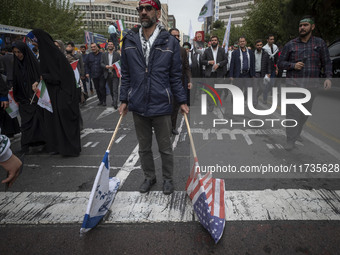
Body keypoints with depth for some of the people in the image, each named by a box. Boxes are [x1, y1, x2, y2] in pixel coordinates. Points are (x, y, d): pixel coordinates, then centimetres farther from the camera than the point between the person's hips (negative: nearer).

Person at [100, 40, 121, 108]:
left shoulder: (117, 54, 5)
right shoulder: (104, 54, 12)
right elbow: (101, 63, 7)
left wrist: (114, 67, -17)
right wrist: (106, 66, -14)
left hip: (115, 74, -3)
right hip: (108, 74, 4)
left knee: (115, 90, -11)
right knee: (111, 90, 13)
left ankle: (115, 104, -13)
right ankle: (114, 100, 29)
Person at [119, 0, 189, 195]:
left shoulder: (170, 42, -3)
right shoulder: (130, 41, 4)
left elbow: (176, 76, 0)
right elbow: (126, 74, 8)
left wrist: (182, 101, -3)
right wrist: (124, 100, 6)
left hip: (162, 106, -3)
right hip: (138, 106, 3)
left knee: (165, 148, 11)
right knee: (144, 147, 17)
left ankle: (168, 179, 33)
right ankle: (149, 177, 38)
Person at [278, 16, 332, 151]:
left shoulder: (320, 43, 8)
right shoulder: (290, 45, 6)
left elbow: (327, 62, 9)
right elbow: (280, 63, 8)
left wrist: (328, 77, -7)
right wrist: (293, 65, -10)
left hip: (312, 85, 2)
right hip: (293, 84, -2)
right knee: (292, 112, -9)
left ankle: (297, 133, 31)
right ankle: (290, 140, -5)